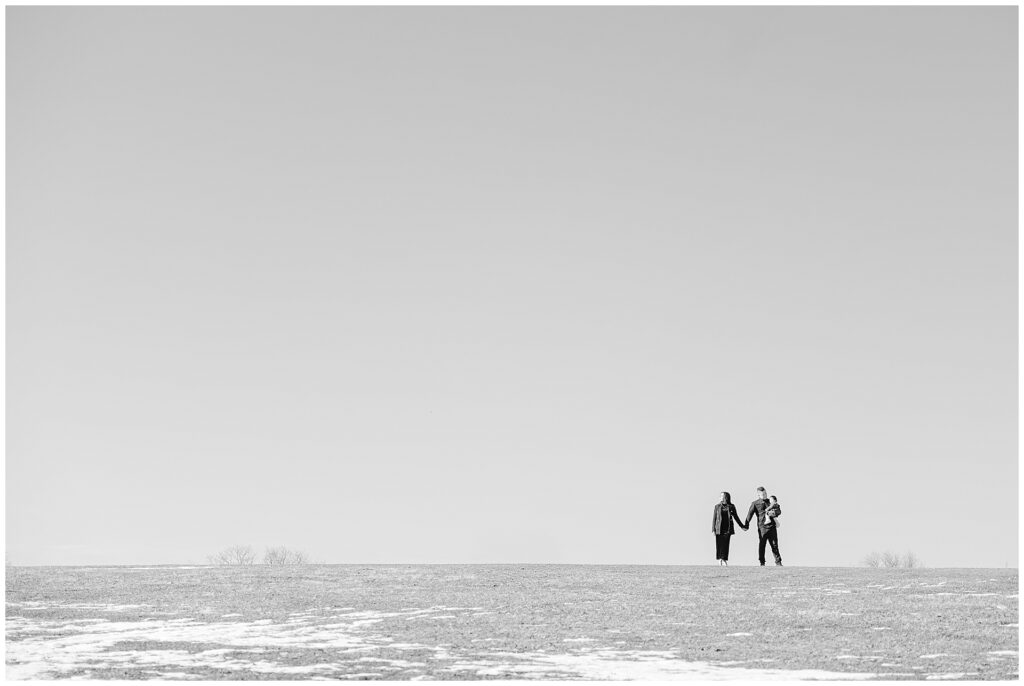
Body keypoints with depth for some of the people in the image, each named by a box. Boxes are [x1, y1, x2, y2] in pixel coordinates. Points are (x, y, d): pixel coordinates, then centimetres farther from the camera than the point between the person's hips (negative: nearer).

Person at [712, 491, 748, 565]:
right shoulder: (717, 506, 3)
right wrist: (713, 529, -2)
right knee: (719, 544, -1)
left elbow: (736, 517, 13)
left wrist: (742, 526, 14)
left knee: (725, 544, -6)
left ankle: (724, 559, -2)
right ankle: (719, 560, 10)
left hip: (727, 528, 0)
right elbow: (714, 517, 3)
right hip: (719, 528, 0)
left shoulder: (731, 507, 3)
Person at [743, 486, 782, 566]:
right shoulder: (755, 504, 6)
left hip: (772, 526, 3)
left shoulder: (770, 502, 16)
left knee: (774, 544, 3)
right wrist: (746, 524, -14)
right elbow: (750, 513, -4)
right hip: (762, 526, -3)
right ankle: (762, 562, 4)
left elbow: (778, 511, 11)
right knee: (761, 545, -3)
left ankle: (778, 561, 8)